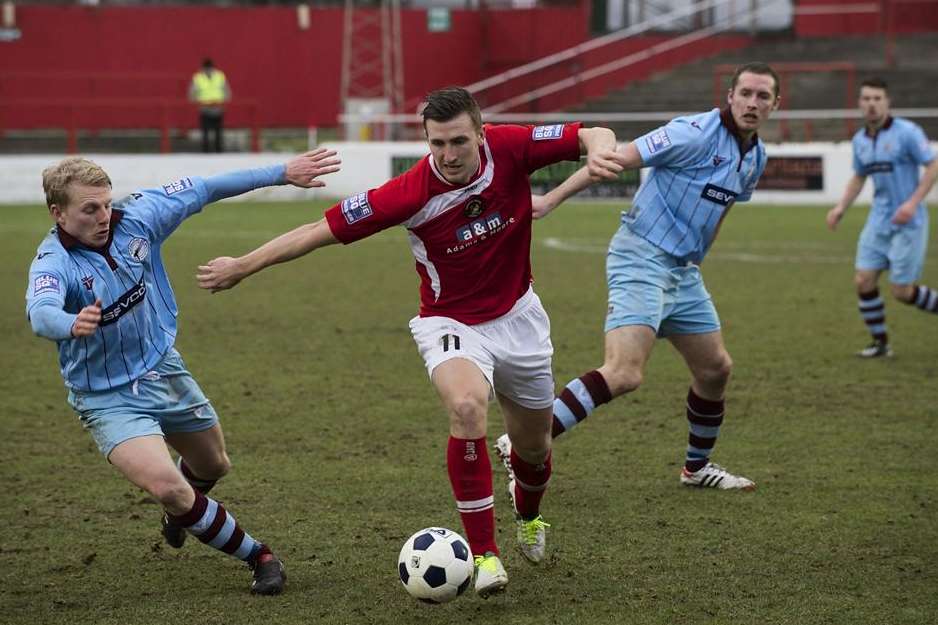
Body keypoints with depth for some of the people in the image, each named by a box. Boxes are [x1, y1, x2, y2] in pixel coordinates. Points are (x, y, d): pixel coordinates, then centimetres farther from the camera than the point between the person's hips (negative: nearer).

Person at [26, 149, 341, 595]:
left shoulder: (135, 219, -13)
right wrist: (72, 324, -71)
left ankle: (181, 510, 60)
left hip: (164, 370, 6)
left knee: (214, 466, 23)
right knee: (167, 486, -23)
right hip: (108, 400, -5)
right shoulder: (54, 263, -26)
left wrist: (283, 173, -4)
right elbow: (41, 311, -47)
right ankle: (257, 556, -2)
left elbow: (202, 190, -4)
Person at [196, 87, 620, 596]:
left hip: (517, 315, 4)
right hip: (451, 323, -4)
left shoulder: (509, 148, -21)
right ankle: (484, 554, -25)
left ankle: (529, 517, 53)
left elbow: (591, 135, -12)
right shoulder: (412, 192, -28)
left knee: (533, 443, 17)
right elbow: (322, 230, -22)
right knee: (466, 406, -34)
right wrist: (243, 266, -18)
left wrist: (598, 151, -37)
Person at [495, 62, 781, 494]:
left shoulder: (756, 158, 11)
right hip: (641, 259, -9)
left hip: (683, 271, 9)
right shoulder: (697, 133, -16)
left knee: (715, 369, 16)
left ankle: (697, 467, 37)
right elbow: (617, 158, -18)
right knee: (624, 373, -24)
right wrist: (552, 199, -23)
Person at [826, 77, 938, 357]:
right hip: (879, 221, 6)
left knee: (901, 291, -5)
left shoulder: (907, 132, -12)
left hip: (907, 223, -6)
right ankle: (880, 342, 12)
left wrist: (913, 202, -21)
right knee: (863, 280, -3)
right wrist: (841, 207, 9)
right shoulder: (860, 140, 8)